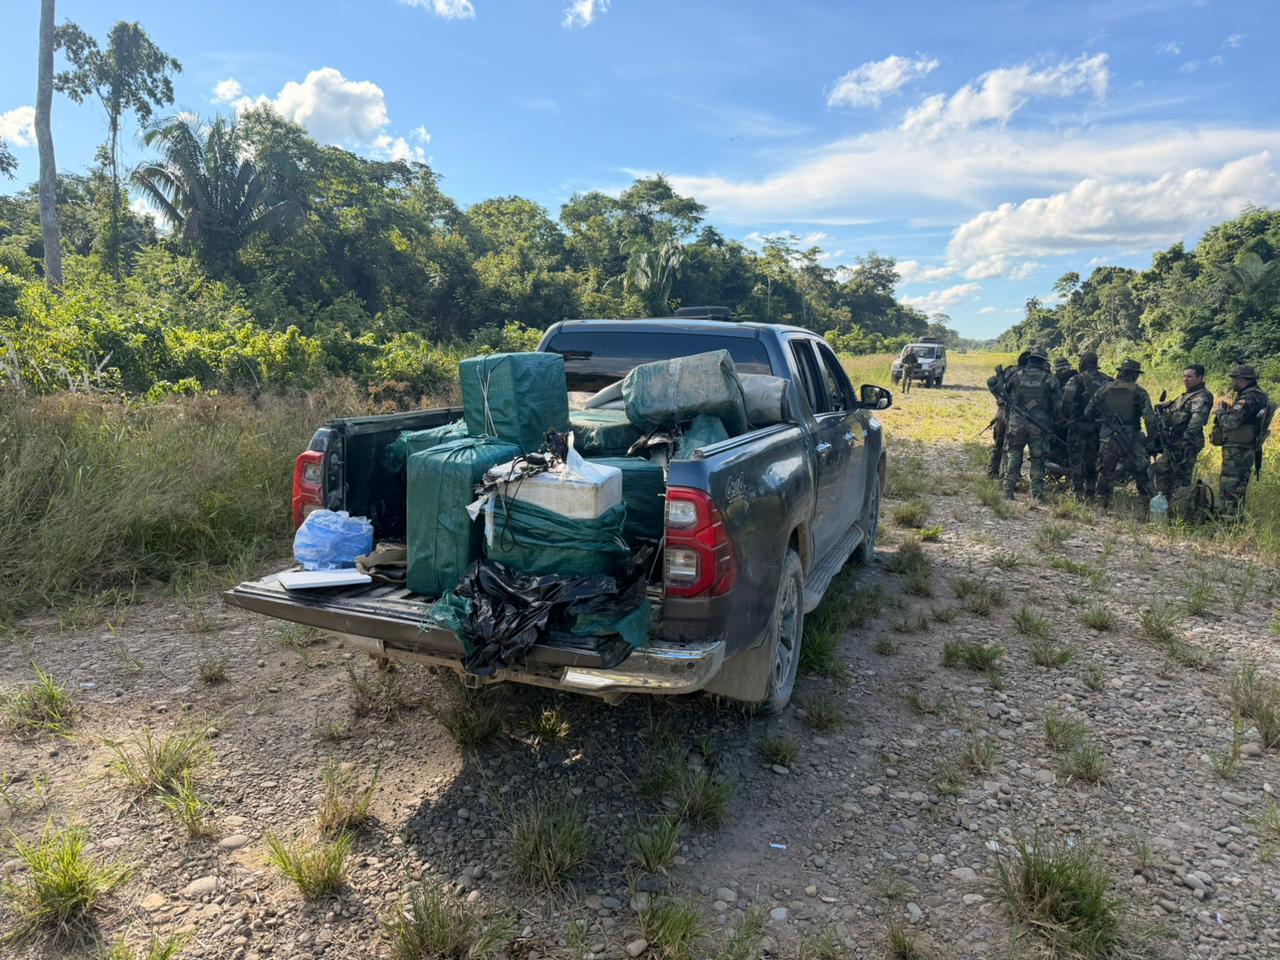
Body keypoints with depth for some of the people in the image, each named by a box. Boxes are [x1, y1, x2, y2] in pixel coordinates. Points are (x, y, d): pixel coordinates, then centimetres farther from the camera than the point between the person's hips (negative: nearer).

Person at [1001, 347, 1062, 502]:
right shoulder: (1049, 379, 0)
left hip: (1016, 422, 1)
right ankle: (1037, 493, 9)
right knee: (1038, 460, 8)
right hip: (1039, 425, 0)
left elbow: (1005, 394, 8)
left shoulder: (1016, 375, 1)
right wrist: (1053, 422, 15)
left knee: (1013, 456, 8)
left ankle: (1008, 491, 3)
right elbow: (1058, 405, 2)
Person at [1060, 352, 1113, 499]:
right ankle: (1090, 491, 16)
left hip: (1079, 425, -5)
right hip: (1098, 425, 5)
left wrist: (1066, 418, -2)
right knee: (1092, 458, 13)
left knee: (1076, 458, 1)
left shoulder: (1077, 380, -9)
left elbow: (1067, 402, -16)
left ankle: (1077, 490, -2)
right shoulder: (1107, 380, 7)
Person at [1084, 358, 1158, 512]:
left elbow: (1088, 412, 6)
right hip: (1132, 440, -2)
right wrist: (1151, 439, 1)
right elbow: (1150, 418, -10)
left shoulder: (1105, 389, 2)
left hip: (1107, 438, 2)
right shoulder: (1139, 392, -3)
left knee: (1105, 471, 17)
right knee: (1142, 473, 9)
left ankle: (1102, 504, 20)